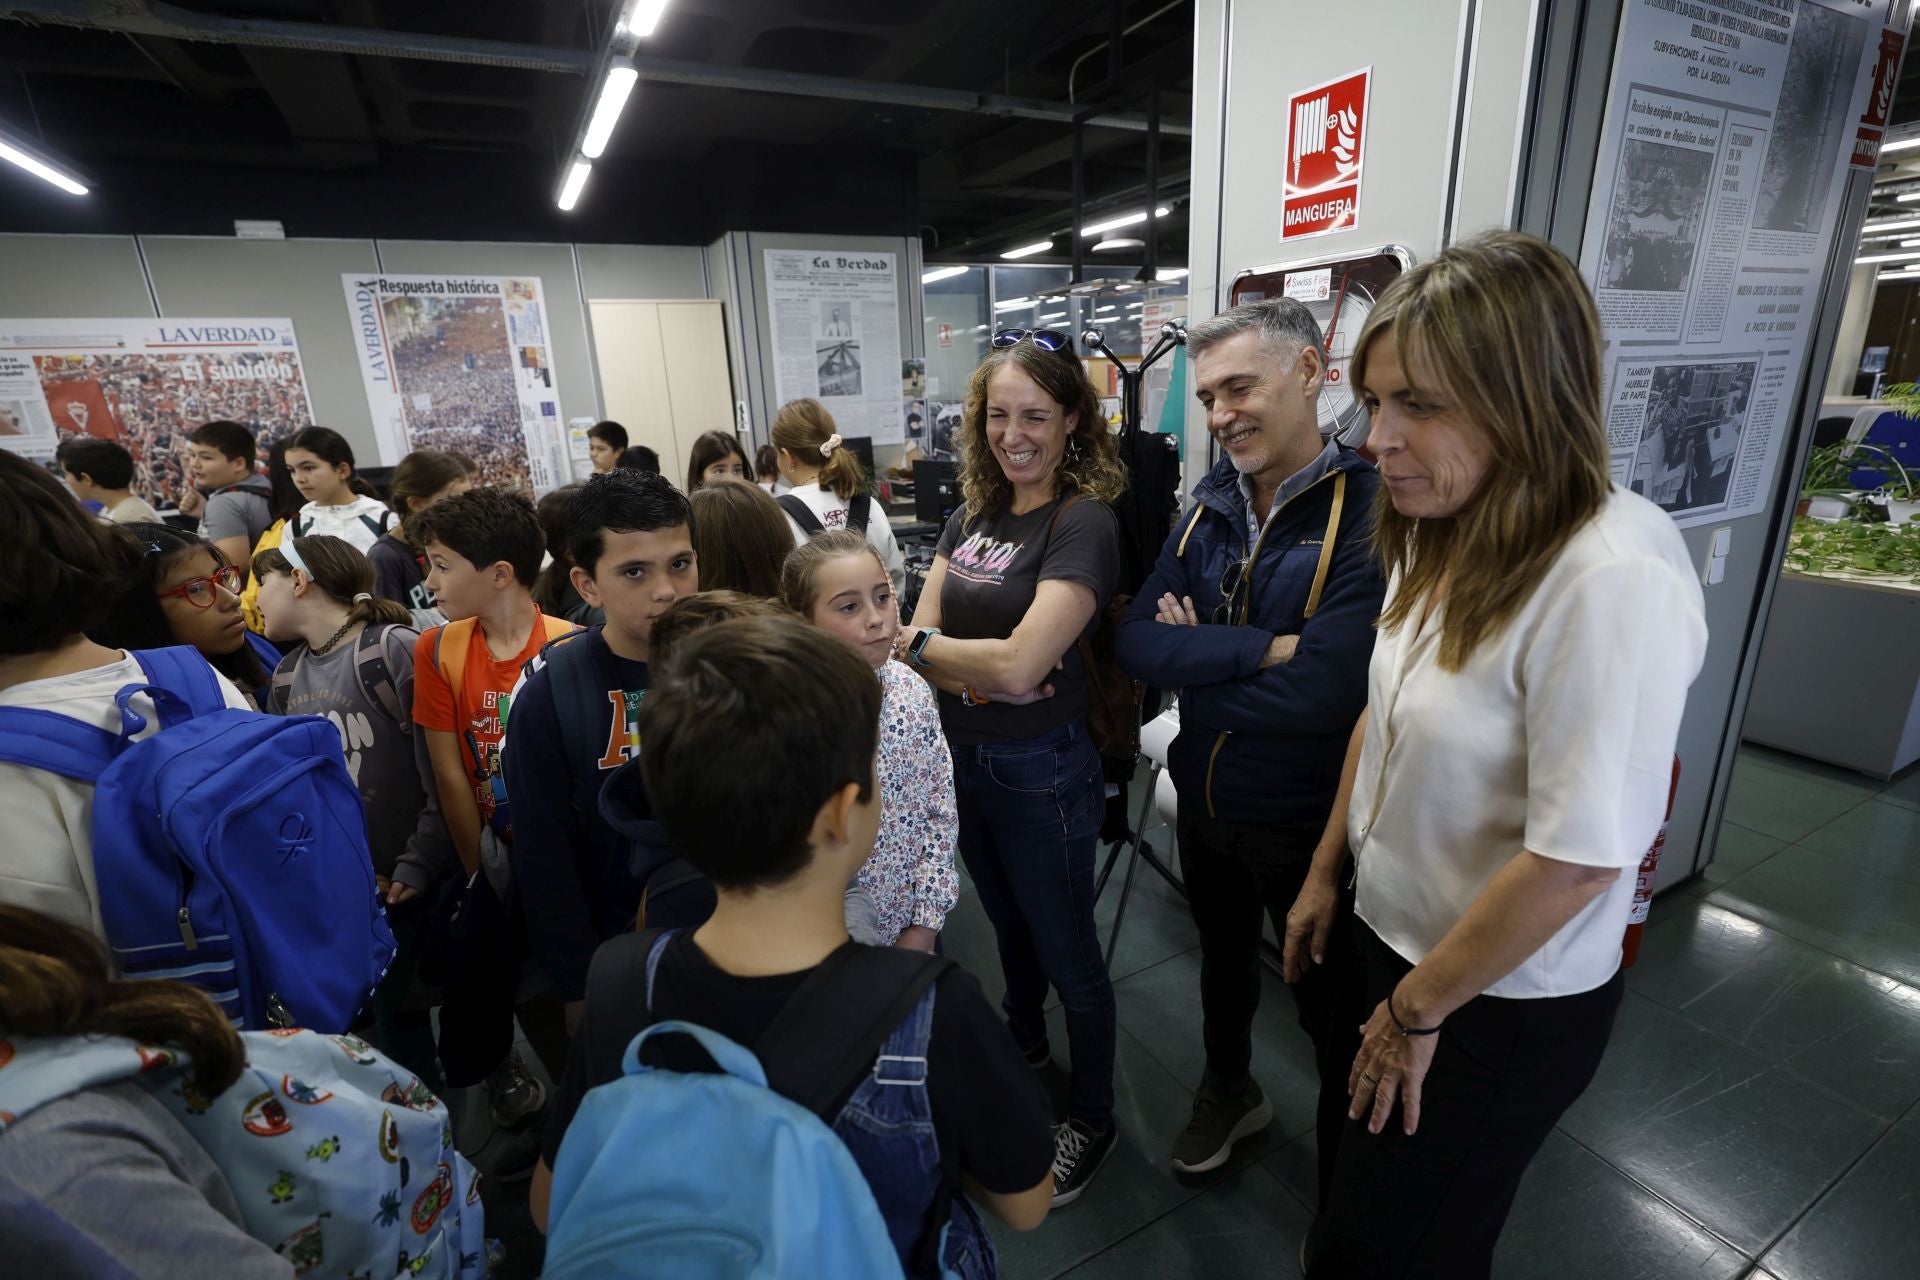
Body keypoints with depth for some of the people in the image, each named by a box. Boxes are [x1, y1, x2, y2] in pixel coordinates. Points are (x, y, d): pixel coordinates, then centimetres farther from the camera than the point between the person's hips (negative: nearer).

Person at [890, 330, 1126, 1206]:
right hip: (963, 760, 7)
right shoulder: (970, 516, 3)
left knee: (1066, 951, 13)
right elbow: (917, 633, -2)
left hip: (1041, 771, -7)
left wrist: (917, 644, -15)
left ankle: (1092, 1121, 38)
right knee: (1007, 922, 28)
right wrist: (971, 672, -22)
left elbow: (1019, 665, -28)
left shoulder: (1084, 523, -19)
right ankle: (1024, 1045, 55)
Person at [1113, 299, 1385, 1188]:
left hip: (1308, 821, -5)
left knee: (1331, 1009, 17)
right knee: (1222, 958, 28)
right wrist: (1264, 648, -25)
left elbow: (1325, 690, -31)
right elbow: (1135, 642, -13)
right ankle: (1229, 1092, 58)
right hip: (1205, 801, 6)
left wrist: (1197, 660, -17)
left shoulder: (1372, 512, -21)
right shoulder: (1209, 508, -2)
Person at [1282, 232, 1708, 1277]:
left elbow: (1576, 861, -26)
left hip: (1503, 1004, -6)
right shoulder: (1445, 541, -4)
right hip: (1398, 938, 7)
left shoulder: (1612, 581, -28)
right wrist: (1325, 871, 12)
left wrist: (1417, 1011, -13)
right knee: (1357, 1181, 27)